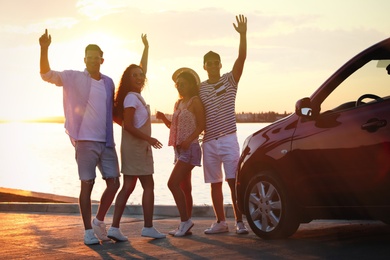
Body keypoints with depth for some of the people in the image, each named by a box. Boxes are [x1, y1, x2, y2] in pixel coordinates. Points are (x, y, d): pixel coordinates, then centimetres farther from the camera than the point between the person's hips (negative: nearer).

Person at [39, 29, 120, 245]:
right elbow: (46, 74, -7)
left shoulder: (108, 82, 12)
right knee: (87, 185, -2)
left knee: (114, 182, 2)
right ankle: (88, 230, 6)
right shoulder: (73, 78, 0)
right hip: (85, 140, -4)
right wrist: (44, 49, -19)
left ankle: (99, 221, 21)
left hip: (106, 141, 5)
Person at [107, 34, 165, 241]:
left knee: (128, 187, 4)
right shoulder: (131, 98, -14)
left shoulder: (136, 95, 12)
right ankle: (148, 227, 0)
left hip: (139, 146, 10)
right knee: (148, 186, -3)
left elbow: (143, 69, 26)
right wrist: (149, 139, -20)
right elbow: (129, 126, -20)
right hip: (136, 146, -10)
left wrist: (146, 48, 30)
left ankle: (115, 228, -1)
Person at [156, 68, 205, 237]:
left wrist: (189, 139, -23)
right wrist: (163, 118, 6)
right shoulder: (178, 103, 17)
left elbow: (201, 125, -11)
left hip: (190, 148, -8)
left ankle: (185, 220, -11)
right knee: (184, 187, 8)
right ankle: (186, 225, 11)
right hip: (179, 149, 8)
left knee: (173, 183, -16)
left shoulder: (195, 102, -6)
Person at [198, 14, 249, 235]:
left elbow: (241, 59, -13)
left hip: (228, 139, -3)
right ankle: (221, 222, 14)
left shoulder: (230, 80, 2)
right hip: (209, 141, 3)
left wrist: (243, 35, -24)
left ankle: (240, 222, -3)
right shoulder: (200, 89, 9)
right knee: (215, 184, 7)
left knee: (234, 181, -8)